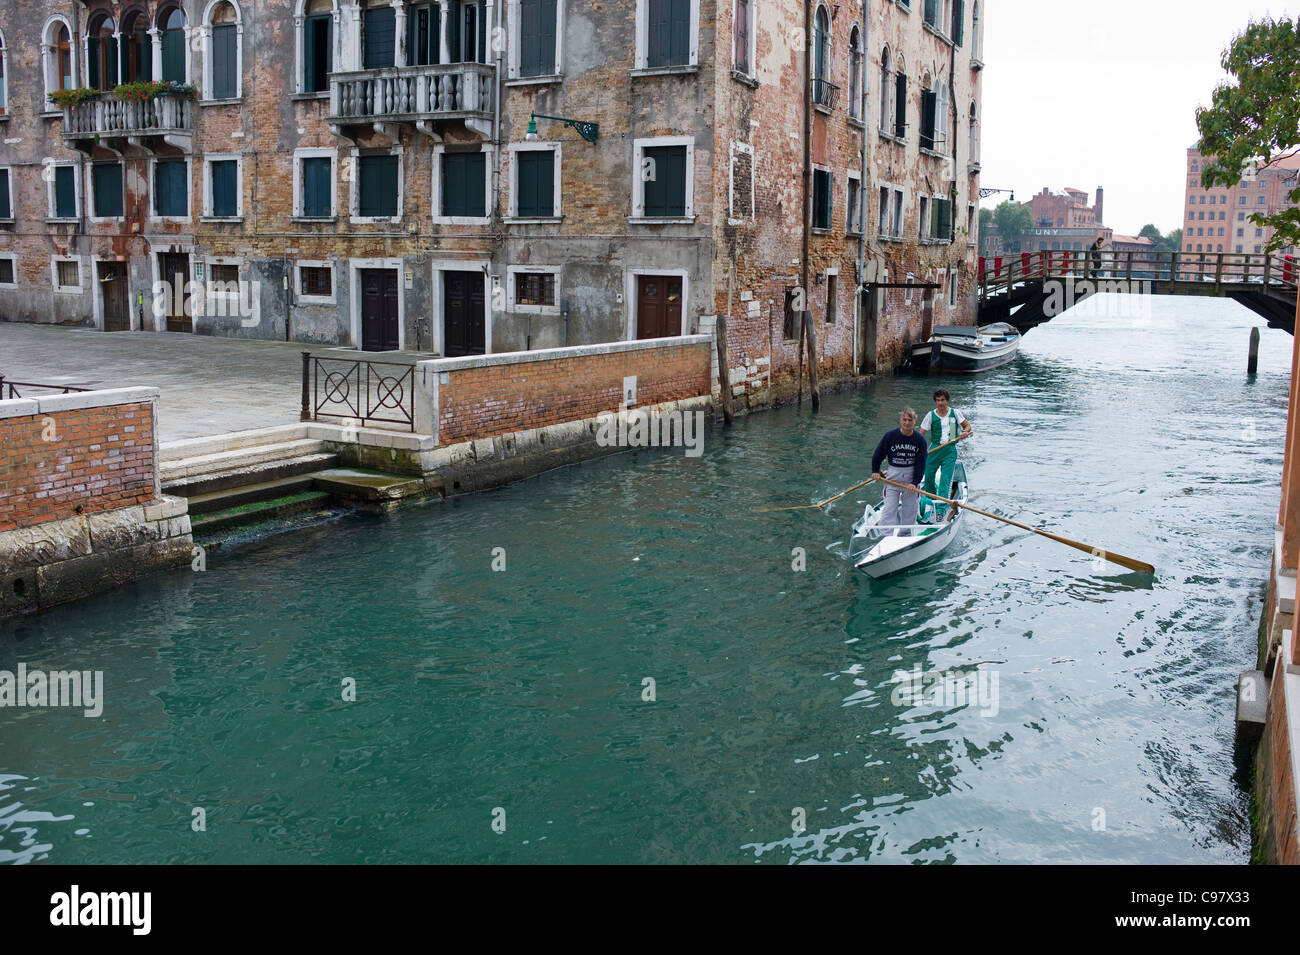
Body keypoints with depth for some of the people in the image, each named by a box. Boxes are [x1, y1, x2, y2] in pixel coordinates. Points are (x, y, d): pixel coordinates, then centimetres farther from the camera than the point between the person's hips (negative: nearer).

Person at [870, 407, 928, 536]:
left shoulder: (920, 440, -6)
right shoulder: (890, 436, -9)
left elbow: (921, 463, -4)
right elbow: (878, 454, 4)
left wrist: (915, 482, -10)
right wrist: (875, 471, 4)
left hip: (911, 475, 2)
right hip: (893, 475, -2)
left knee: (910, 507, 9)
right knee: (889, 507, -7)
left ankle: (906, 532, 23)